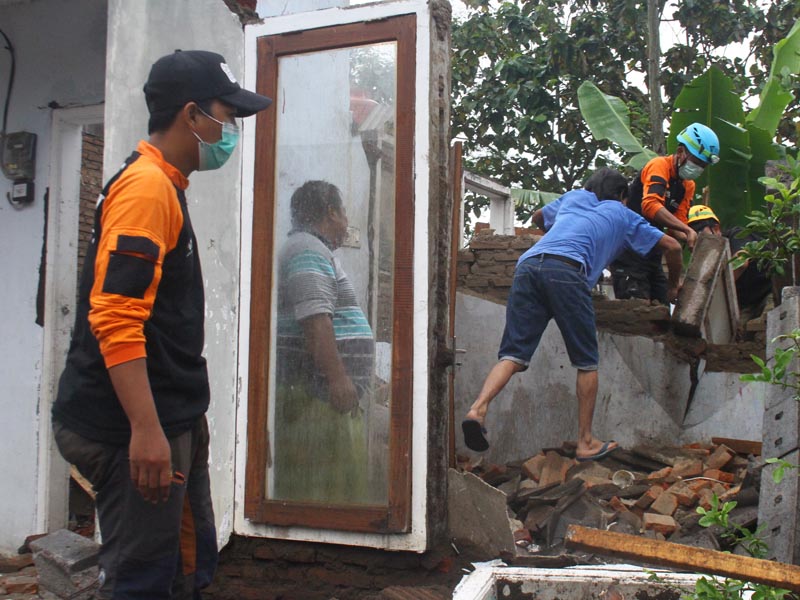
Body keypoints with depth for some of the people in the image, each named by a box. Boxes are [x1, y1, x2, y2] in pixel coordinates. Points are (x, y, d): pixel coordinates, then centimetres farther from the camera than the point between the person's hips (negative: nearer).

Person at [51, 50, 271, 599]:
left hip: (174, 420, 10)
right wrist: (145, 429, -28)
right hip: (137, 428, -10)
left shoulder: (165, 187, 17)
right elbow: (114, 317, -24)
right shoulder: (146, 186, -15)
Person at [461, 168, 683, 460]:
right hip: (567, 269, -4)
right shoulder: (623, 215, 29)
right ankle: (586, 442, 12)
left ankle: (478, 408, -26)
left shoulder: (573, 197, 38)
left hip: (528, 264, 4)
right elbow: (672, 246, 31)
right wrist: (674, 285, 46)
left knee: (513, 353, -1)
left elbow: (538, 217, 56)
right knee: (586, 362, 9)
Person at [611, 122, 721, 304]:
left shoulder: (688, 185, 13)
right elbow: (650, 205, -31)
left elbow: (675, 227, 8)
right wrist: (687, 229, -36)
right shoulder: (659, 166, -12)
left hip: (651, 251, 9)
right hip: (628, 249, -9)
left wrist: (691, 239, -15)